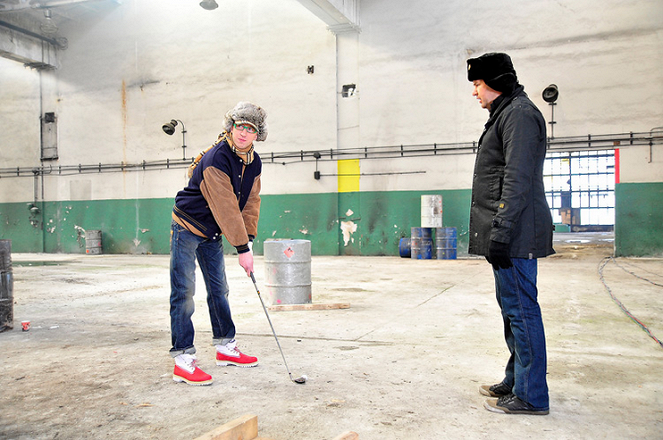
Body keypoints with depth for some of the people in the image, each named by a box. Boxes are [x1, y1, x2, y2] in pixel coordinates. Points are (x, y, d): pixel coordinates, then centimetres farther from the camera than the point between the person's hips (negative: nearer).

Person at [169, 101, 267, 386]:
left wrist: (249, 239, -5)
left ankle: (225, 347, 25)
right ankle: (183, 360, -3)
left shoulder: (254, 163, 0)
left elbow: (250, 202, 4)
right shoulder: (216, 159, -26)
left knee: (219, 289, 14)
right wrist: (242, 248, -27)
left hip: (212, 234, 8)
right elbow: (225, 207, -29)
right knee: (184, 292, -7)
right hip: (187, 227, -8)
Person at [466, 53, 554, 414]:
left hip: (515, 234, -11)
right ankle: (516, 381, 27)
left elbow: (518, 180, -20)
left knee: (521, 309, -6)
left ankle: (531, 397, 3)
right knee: (511, 306, 16)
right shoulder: (505, 115, 23)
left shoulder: (519, 114, -9)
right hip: (508, 234, 11)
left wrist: (501, 232, -24)